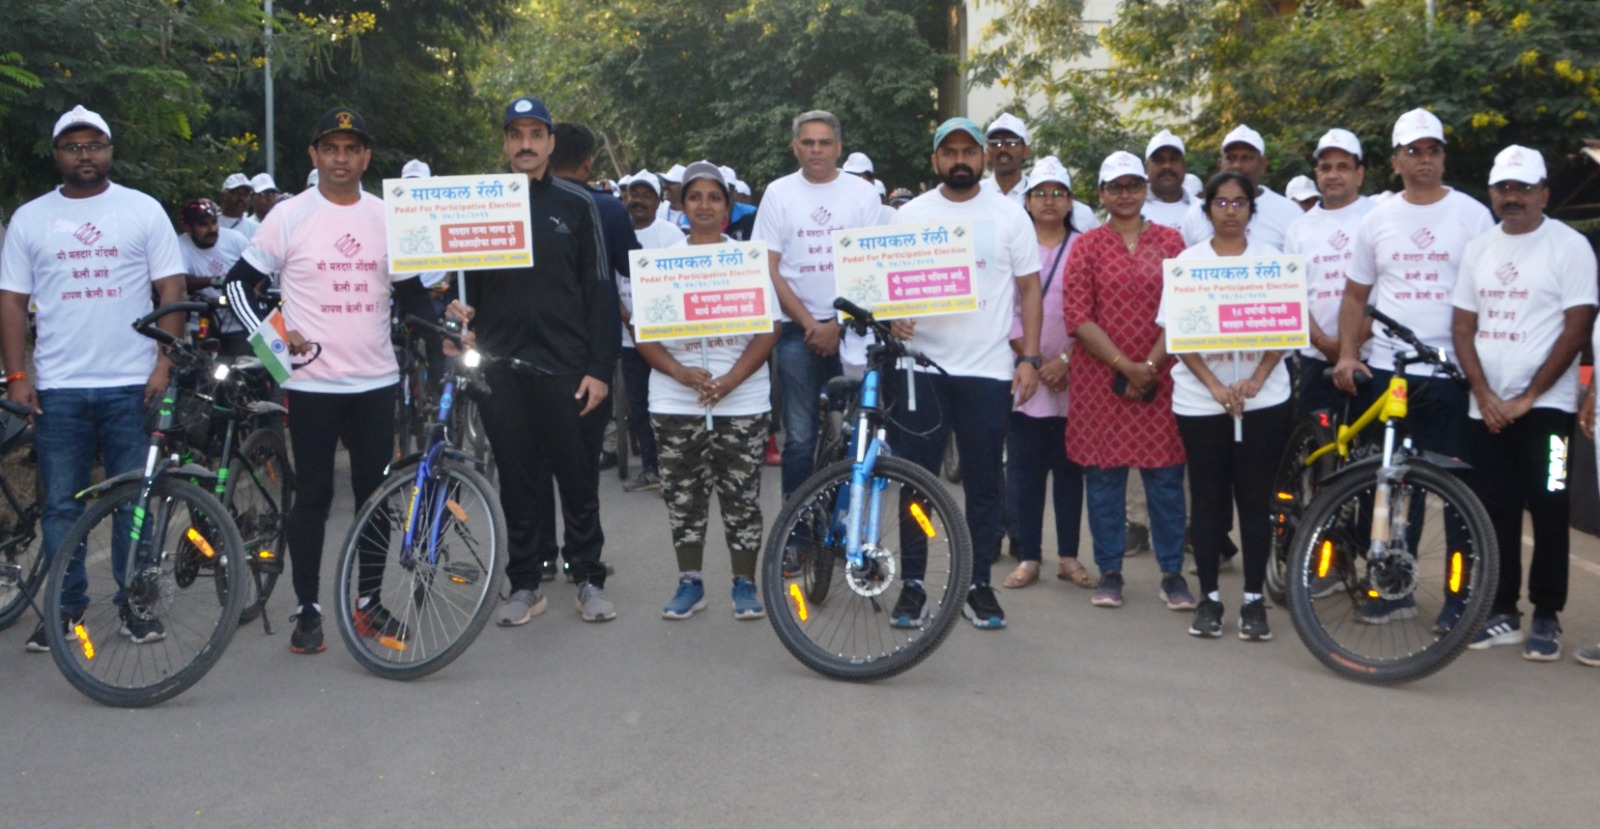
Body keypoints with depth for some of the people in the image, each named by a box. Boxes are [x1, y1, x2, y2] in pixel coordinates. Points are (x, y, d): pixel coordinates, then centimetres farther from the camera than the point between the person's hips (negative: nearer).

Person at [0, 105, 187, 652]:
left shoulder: (143, 210, 4)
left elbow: (172, 290, 2)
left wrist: (165, 364, -8)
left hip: (131, 383, -1)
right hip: (57, 387, 1)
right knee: (61, 505, 5)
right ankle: (65, 608, 16)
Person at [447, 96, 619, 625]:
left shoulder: (576, 205, 3)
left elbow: (600, 290, 0)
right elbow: (464, 277, 15)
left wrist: (600, 368, -6)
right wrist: (456, 308, -8)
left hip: (565, 366, -2)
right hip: (501, 366, 2)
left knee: (578, 477, 4)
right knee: (518, 480, 7)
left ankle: (589, 579, 16)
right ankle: (524, 584, 16)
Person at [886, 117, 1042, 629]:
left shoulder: (1009, 215, 6)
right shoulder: (911, 214, 7)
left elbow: (1029, 289, 6)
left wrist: (1029, 359, -3)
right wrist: (893, 317, -15)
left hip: (988, 369, 0)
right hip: (921, 364, 0)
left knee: (985, 484, 5)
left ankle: (978, 585, 15)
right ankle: (912, 584, 12)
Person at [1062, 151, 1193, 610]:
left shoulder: (1169, 241, 7)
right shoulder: (1087, 246, 3)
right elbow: (1078, 316, -4)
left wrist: (1150, 366, -9)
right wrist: (1125, 364, -12)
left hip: (1158, 378, 1)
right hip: (1100, 378, -1)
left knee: (1165, 476, 3)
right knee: (1104, 476, 4)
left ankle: (1172, 572, 13)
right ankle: (1109, 572, 14)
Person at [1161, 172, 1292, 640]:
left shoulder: (1270, 260, 6)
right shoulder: (1187, 261, 3)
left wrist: (1255, 380, -12)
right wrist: (1215, 386, -13)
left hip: (1262, 398, 0)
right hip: (1201, 399, 0)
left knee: (1256, 499, 2)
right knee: (1208, 499, 5)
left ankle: (1253, 600, 10)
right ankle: (1209, 598, 14)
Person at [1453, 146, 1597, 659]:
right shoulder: (1478, 250, 11)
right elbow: (1463, 328, 10)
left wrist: (1528, 397, -11)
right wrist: (1484, 394, -3)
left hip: (1544, 406, -4)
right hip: (1487, 408, 4)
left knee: (1548, 512, -2)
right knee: (1494, 511, 6)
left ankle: (1547, 618, 7)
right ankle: (1502, 612, 15)